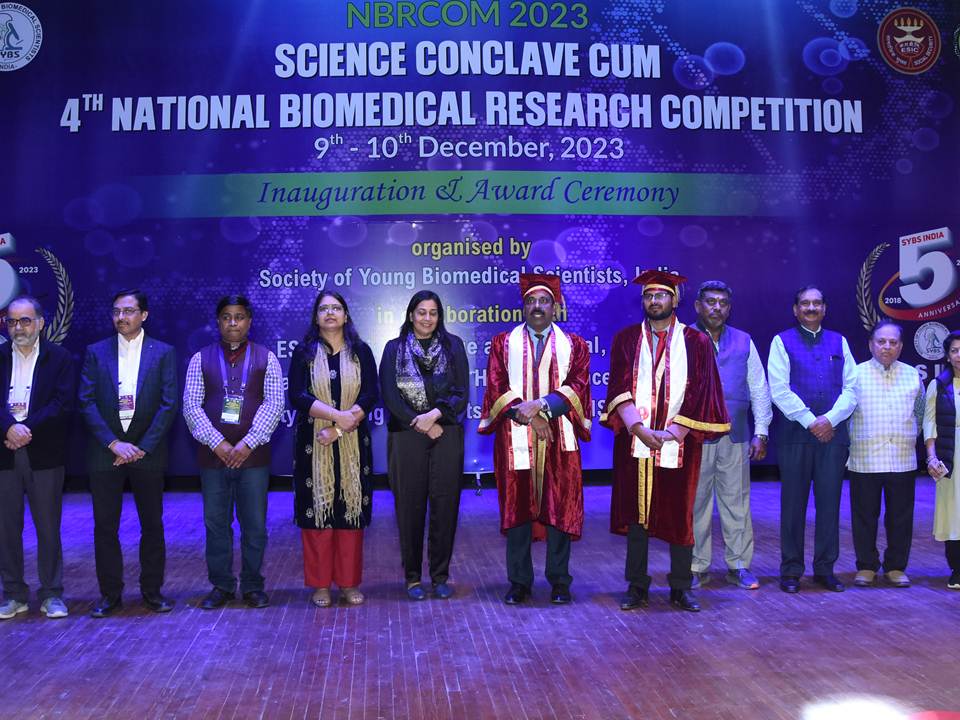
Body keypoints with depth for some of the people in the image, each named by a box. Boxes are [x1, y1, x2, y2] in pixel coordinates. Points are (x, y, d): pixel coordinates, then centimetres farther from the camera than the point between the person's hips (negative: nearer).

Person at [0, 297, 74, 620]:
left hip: (44, 453, -2)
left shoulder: (60, 358, 3)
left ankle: (51, 593, 14)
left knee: (48, 526, 4)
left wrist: (27, 429, -16)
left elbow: (63, 403, -7)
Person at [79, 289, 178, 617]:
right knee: (105, 526, 5)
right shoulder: (96, 352, 5)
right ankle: (110, 593, 17)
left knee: (152, 525, 7)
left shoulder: (163, 353, 1)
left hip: (147, 452, -1)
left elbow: (169, 404, -5)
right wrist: (114, 443, -12)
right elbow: (87, 403, -1)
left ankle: (152, 590, 19)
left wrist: (142, 447, -12)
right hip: (105, 453, 1)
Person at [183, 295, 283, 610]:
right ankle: (221, 586, 18)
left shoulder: (266, 359, 6)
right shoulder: (201, 359, 8)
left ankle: (253, 586, 16)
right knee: (216, 523, 6)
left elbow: (274, 404, -2)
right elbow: (191, 406, 0)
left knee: (255, 524, 3)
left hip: (253, 455, -1)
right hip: (213, 454, 1)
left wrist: (247, 443, -12)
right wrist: (218, 443, -11)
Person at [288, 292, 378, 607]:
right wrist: (339, 415, -19)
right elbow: (297, 396, -8)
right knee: (316, 509, 1)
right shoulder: (304, 353, 5)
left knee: (351, 509, 2)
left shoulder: (361, 352, 6)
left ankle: (349, 582, 12)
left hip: (352, 445, 1)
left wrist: (338, 429, -14)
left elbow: (370, 395, -4)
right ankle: (320, 584, 10)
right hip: (313, 445, 0)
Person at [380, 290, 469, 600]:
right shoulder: (394, 348, 9)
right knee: (410, 505, 1)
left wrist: (435, 414, -14)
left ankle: (440, 576, 11)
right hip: (406, 436, 0)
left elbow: (462, 392, 1)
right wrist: (419, 423, -9)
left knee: (445, 505, 0)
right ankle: (413, 577, 12)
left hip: (446, 436, 1)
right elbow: (389, 395, 0)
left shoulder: (453, 345, 9)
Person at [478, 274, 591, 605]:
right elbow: (496, 388, 1)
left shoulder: (574, 345, 11)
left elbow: (579, 385, -2)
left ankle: (559, 582, 12)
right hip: (515, 440, 0)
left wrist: (542, 404, -16)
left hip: (559, 440, 0)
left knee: (560, 510, 2)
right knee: (517, 510, 3)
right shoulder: (503, 343, 11)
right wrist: (528, 415, -13)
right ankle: (519, 583, 12)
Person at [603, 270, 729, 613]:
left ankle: (681, 587, 17)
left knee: (679, 515, 5)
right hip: (634, 443, 1)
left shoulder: (696, 342, 4)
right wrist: (640, 429, -14)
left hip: (679, 444, -1)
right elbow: (619, 390, -2)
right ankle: (637, 586, 14)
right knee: (636, 513, 5)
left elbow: (700, 394, -3)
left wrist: (671, 433, -11)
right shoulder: (626, 339, 7)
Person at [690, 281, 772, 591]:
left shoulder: (744, 342, 12)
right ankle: (697, 567, 12)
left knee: (737, 501, 5)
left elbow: (759, 390, 12)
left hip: (735, 436, 2)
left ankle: (739, 565, 14)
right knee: (695, 502, 3)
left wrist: (761, 433, 6)